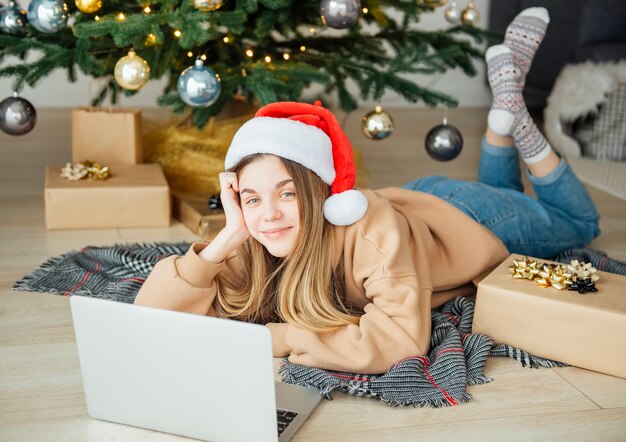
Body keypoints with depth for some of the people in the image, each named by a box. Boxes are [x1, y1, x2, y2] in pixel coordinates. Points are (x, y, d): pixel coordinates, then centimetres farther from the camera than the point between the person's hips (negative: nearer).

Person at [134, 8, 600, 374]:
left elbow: (400, 339, -53)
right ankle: (507, 105, 33)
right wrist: (228, 236, -46)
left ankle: (515, 121, 24)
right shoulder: (250, 249, -32)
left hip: (460, 216, -4)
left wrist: (276, 336, -47)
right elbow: (150, 313, -34)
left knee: (579, 224, 26)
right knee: (496, 188, 36)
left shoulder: (370, 224, -47)